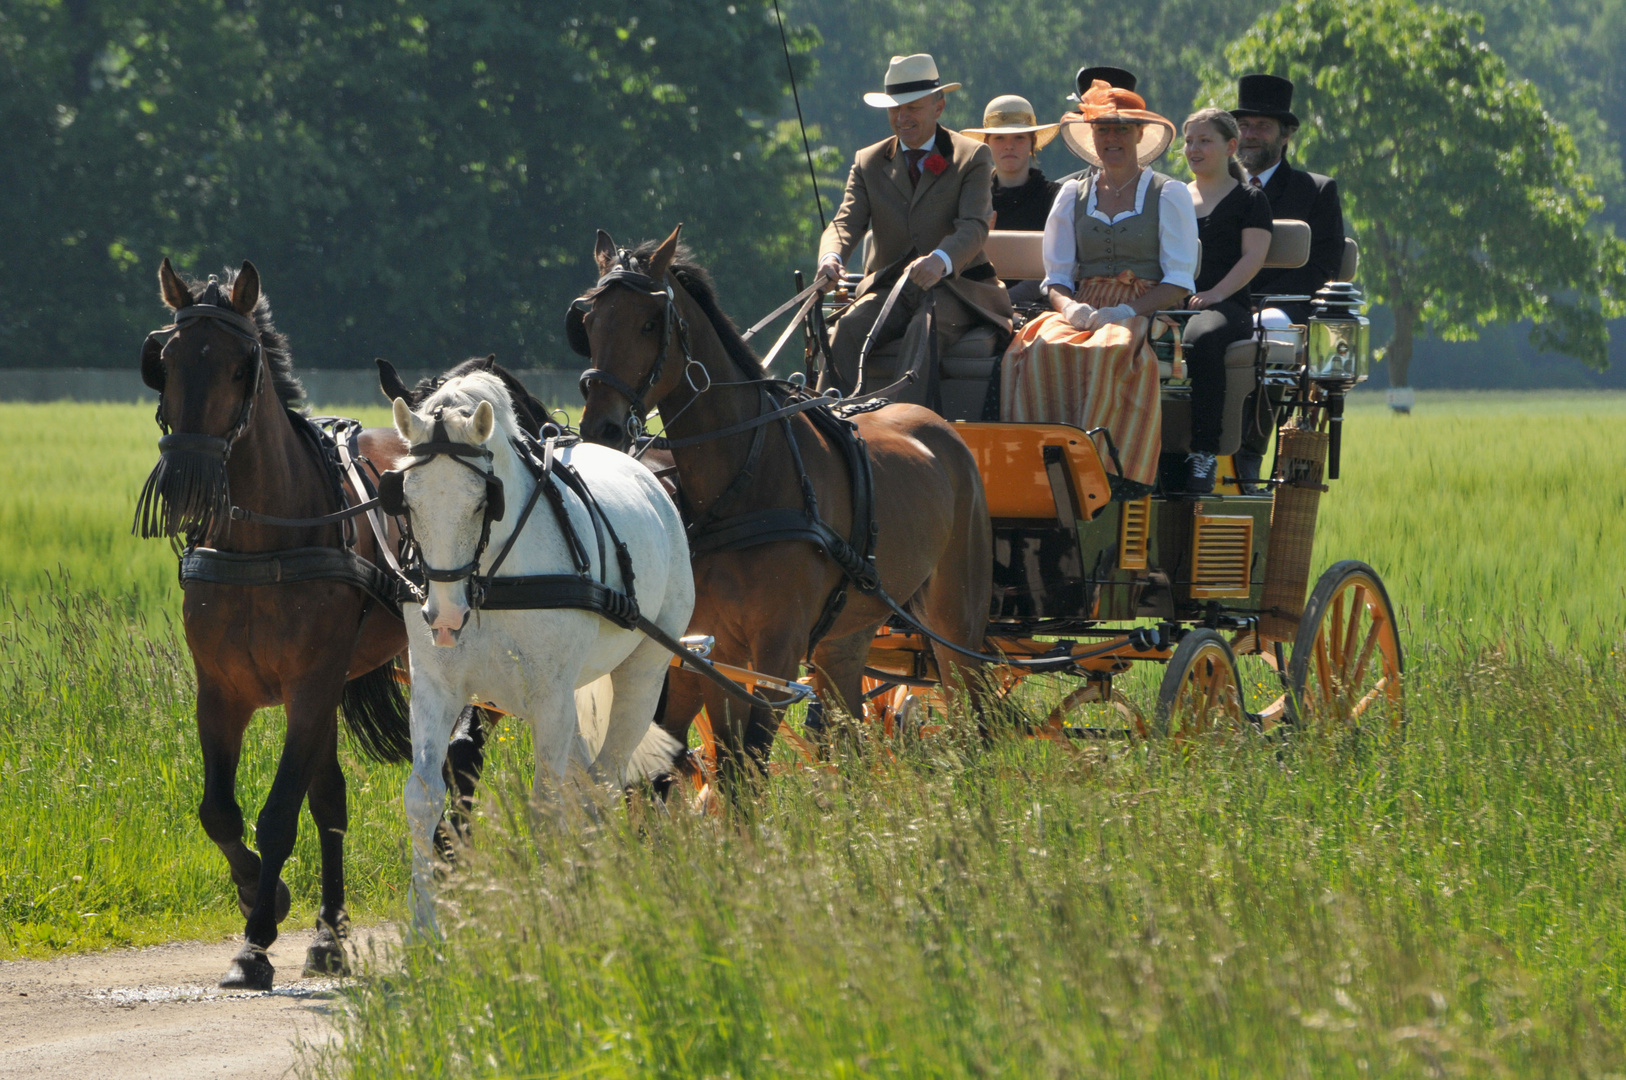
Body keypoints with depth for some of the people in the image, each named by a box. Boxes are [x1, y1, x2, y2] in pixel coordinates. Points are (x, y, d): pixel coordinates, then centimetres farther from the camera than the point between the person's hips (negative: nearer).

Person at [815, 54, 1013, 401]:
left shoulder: (973, 157, 2)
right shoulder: (868, 162, 13)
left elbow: (974, 226, -13)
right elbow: (846, 222, 1)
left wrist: (941, 261, -36)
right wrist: (831, 257, -26)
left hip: (954, 286, -3)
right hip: (889, 289, 3)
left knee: (925, 329, -36)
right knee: (848, 329, -28)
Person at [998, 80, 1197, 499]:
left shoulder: (1169, 195, 9)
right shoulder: (1072, 195, 20)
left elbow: (1179, 280, 1)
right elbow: (1057, 276, 16)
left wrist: (1127, 313, -16)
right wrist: (1070, 308, -9)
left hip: (1146, 314, -3)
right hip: (1083, 312, 3)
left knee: (1112, 353, -39)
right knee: (1042, 348, -33)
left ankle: (1113, 468, -43)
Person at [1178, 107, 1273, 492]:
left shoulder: (1249, 200, 13)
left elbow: (1253, 255, 0)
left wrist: (1215, 293, -16)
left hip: (1227, 305, -4)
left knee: (1201, 339, -42)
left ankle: (1204, 453, -40)